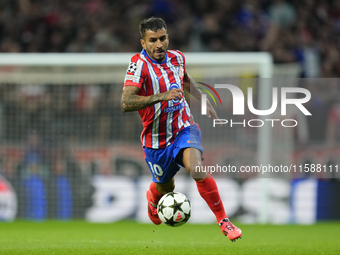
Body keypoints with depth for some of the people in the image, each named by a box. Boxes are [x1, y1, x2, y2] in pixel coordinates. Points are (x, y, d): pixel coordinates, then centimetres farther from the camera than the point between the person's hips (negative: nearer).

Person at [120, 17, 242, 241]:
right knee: (165, 188, 17)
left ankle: (223, 220, -16)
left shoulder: (177, 58, -3)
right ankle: (153, 197, 57)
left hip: (184, 128, 2)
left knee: (196, 169, -27)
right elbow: (126, 103, -33)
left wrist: (204, 101, 25)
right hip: (156, 139, -1)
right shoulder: (139, 64, -20)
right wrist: (162, 96, -40)